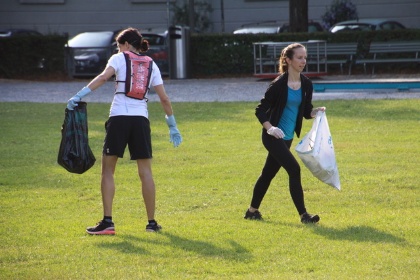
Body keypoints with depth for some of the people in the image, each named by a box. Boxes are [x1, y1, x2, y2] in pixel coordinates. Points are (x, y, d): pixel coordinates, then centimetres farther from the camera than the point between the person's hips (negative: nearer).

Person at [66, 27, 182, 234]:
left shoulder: (119, 58, 6)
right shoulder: (151, 65, 16)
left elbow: (103, 77, -13)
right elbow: (164, 99, 13)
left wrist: (79, 95, -17)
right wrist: (172, 126, 21)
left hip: (118, 118, -3)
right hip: (141, 120, 3)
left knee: (107, 169, 4)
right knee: (145, 172, 8)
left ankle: (107, 221, -3)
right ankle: (152, 222, 9)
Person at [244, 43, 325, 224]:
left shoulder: (306, 85, 3)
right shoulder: (279, 85, -16)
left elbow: (306, 112, 11)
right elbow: (260, 110, -12)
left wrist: (317, 111, -10)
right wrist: (270, 128, -24)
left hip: (287, 138, 7)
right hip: (273, 136, -7)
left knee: (269, 173, 17)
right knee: (294, 170, -16)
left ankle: (252, 211, 32)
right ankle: (303, 215, -14)